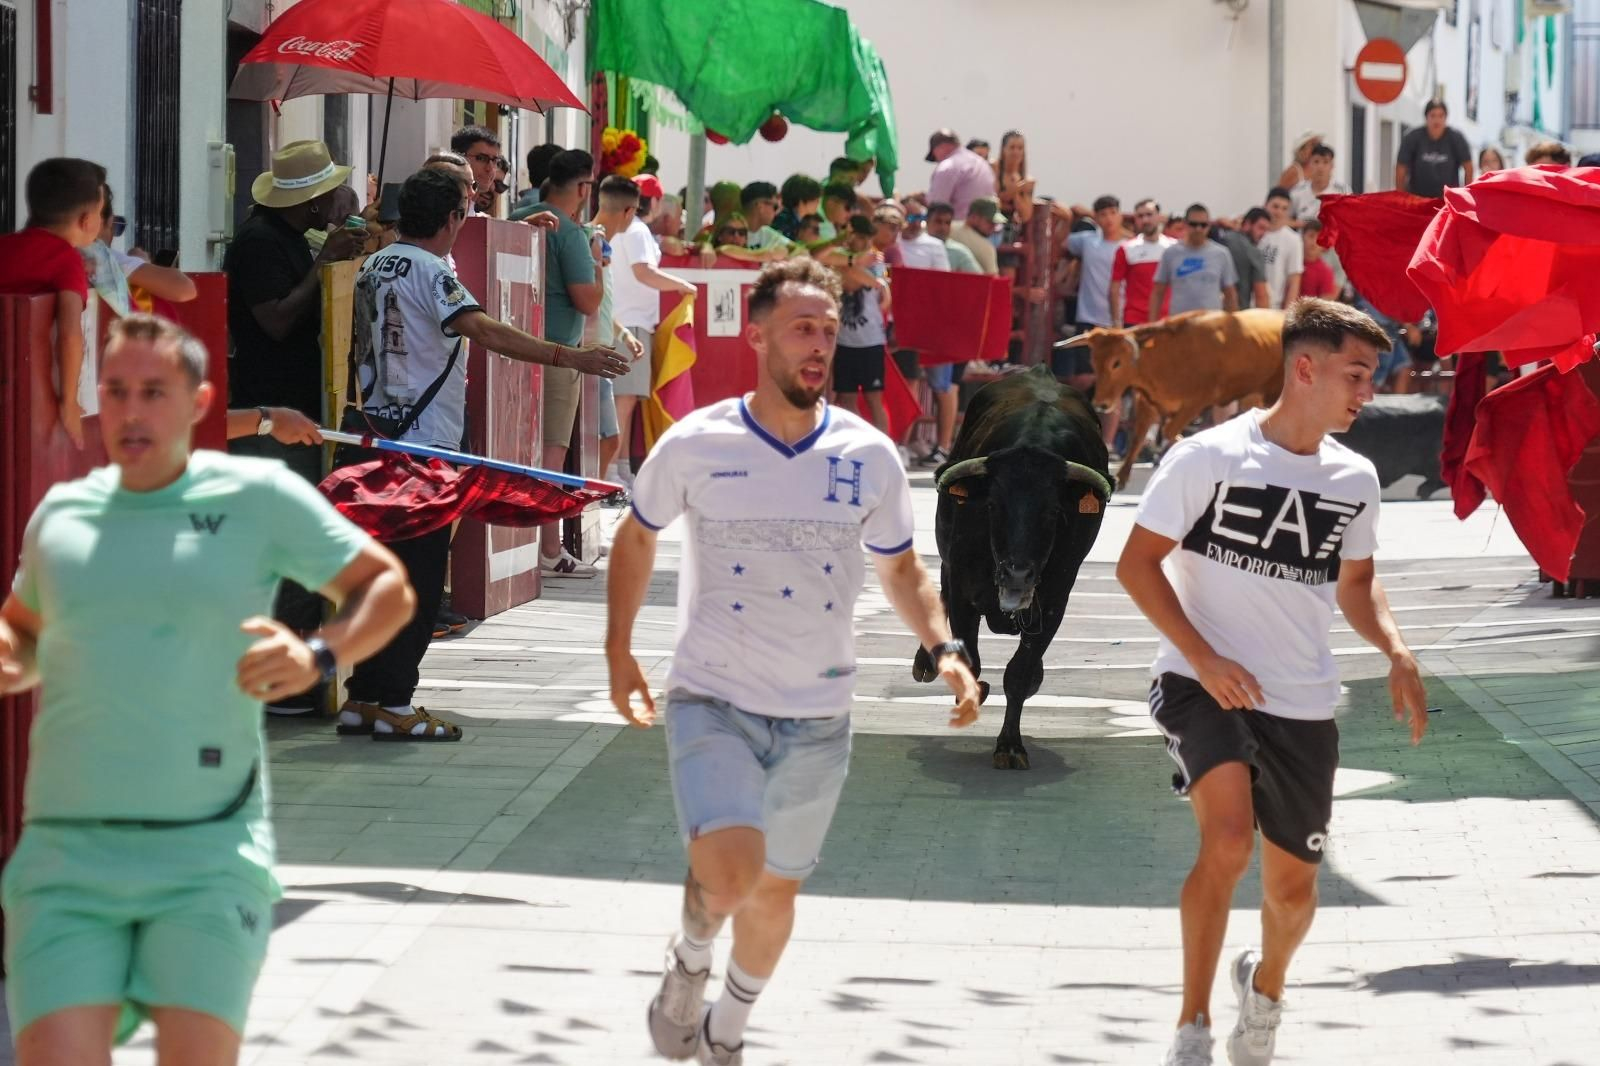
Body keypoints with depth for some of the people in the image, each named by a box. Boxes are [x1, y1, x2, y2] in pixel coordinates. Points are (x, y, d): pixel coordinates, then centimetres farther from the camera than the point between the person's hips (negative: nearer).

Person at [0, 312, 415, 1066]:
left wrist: (318, 657, -12)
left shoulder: (257, 496, 2)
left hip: (207, 857, -2)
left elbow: (387, 588, 8)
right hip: (67, 853, 3)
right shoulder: (62, 511, 13)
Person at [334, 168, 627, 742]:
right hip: (423, 444, -8)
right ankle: (392, 705, -3)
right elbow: (484, 330, -28)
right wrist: (567, 357, -35)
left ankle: (362, 698, 15)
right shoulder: (429, 271, -13)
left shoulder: (373, 267, 12)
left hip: (374, 432, 8)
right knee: (419, 576, -3)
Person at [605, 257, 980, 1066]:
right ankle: (689, 958, 13)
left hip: (817, 717, 3)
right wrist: (618, 654, 8)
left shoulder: (870, 457, -3)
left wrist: (944, 649, -6)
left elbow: (900, 568, 11)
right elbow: (635, 538, 10)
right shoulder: (695, 444, -8)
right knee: (728, 876, -22)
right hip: (713, 702, -3)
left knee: (776, 890, 15)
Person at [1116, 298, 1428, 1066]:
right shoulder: (1209, 457, -11)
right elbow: (1136, 563, -8)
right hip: (1204, 686, -5)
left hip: (1303, 706, 5)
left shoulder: (1355, 479, 4)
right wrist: (1204, 659, -17)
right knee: (1228, 837, -29)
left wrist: (1397, 652, 0)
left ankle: (1265, 989, 46)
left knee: (1293, 885, 12)